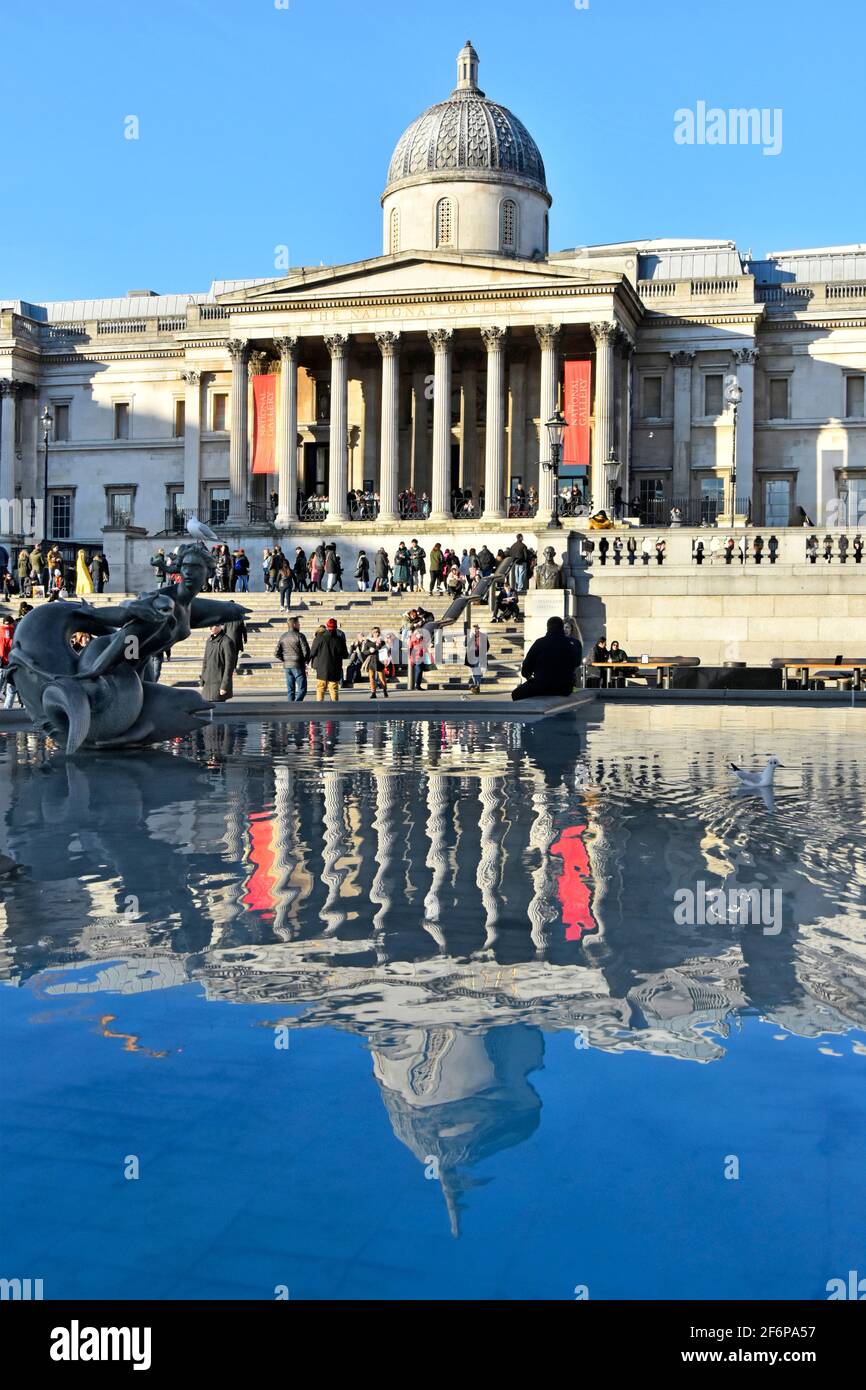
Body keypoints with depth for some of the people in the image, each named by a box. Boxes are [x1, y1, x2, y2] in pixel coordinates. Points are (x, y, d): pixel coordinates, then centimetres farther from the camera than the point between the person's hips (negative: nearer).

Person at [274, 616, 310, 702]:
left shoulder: (283, 636, 7)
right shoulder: (299, 636, -10)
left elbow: (277, 654, 6)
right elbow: (306, 651, -14)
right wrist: (305, 662, 2)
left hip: (287, 666, 6)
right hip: (298, 666, -6)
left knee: (290, 690, 12)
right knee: (302, 689, -4)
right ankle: (296, 705, -21)